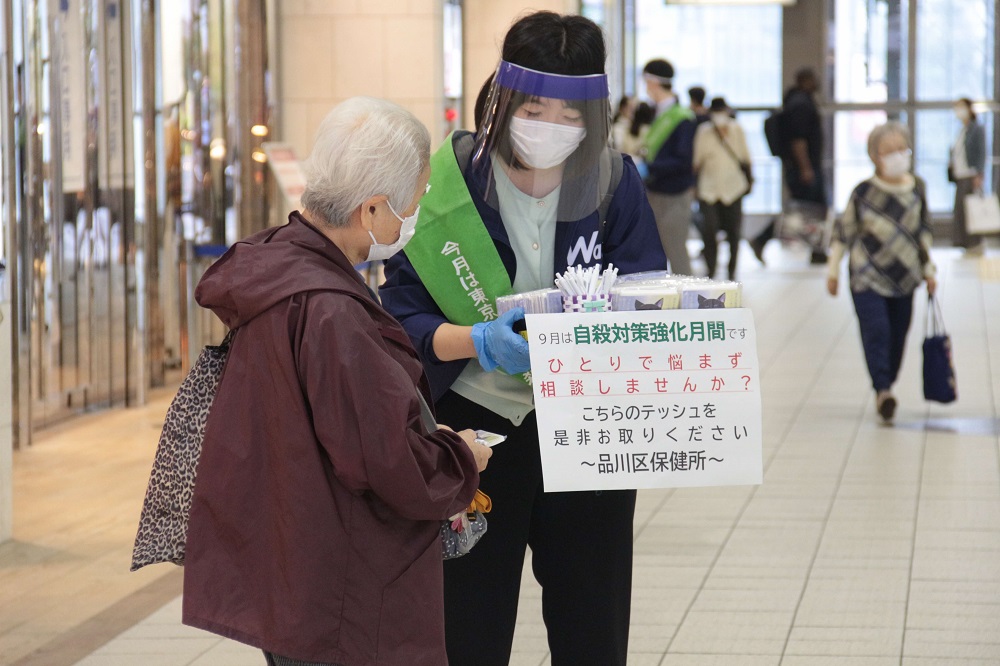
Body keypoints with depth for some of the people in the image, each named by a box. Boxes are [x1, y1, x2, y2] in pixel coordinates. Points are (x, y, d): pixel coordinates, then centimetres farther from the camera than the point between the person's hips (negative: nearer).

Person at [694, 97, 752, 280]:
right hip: (709, 190, -1)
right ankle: (710, 272, 1)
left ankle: (732, 272, 21)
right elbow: (698, 161, 3)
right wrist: (694, 184, 3)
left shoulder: (737, 130, 1)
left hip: (733, 188, 1)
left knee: (733, 233, 6)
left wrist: (748, 180, 13)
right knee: (709, 231, -10)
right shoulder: (704, 132, -2)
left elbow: (745, 158, 11)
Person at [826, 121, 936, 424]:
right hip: (868, 275, -4)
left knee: (897, 335, 8)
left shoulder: (916, 188, 2)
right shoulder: (864, 192, -9)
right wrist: (833, 268, 0)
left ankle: (886, 388, 22)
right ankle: (882, 390, -19)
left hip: (903, 276, 4)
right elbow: (844, 230, 0)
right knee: (876, 330, -16)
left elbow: (923, 230, 14)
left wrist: (928, 267, 14)